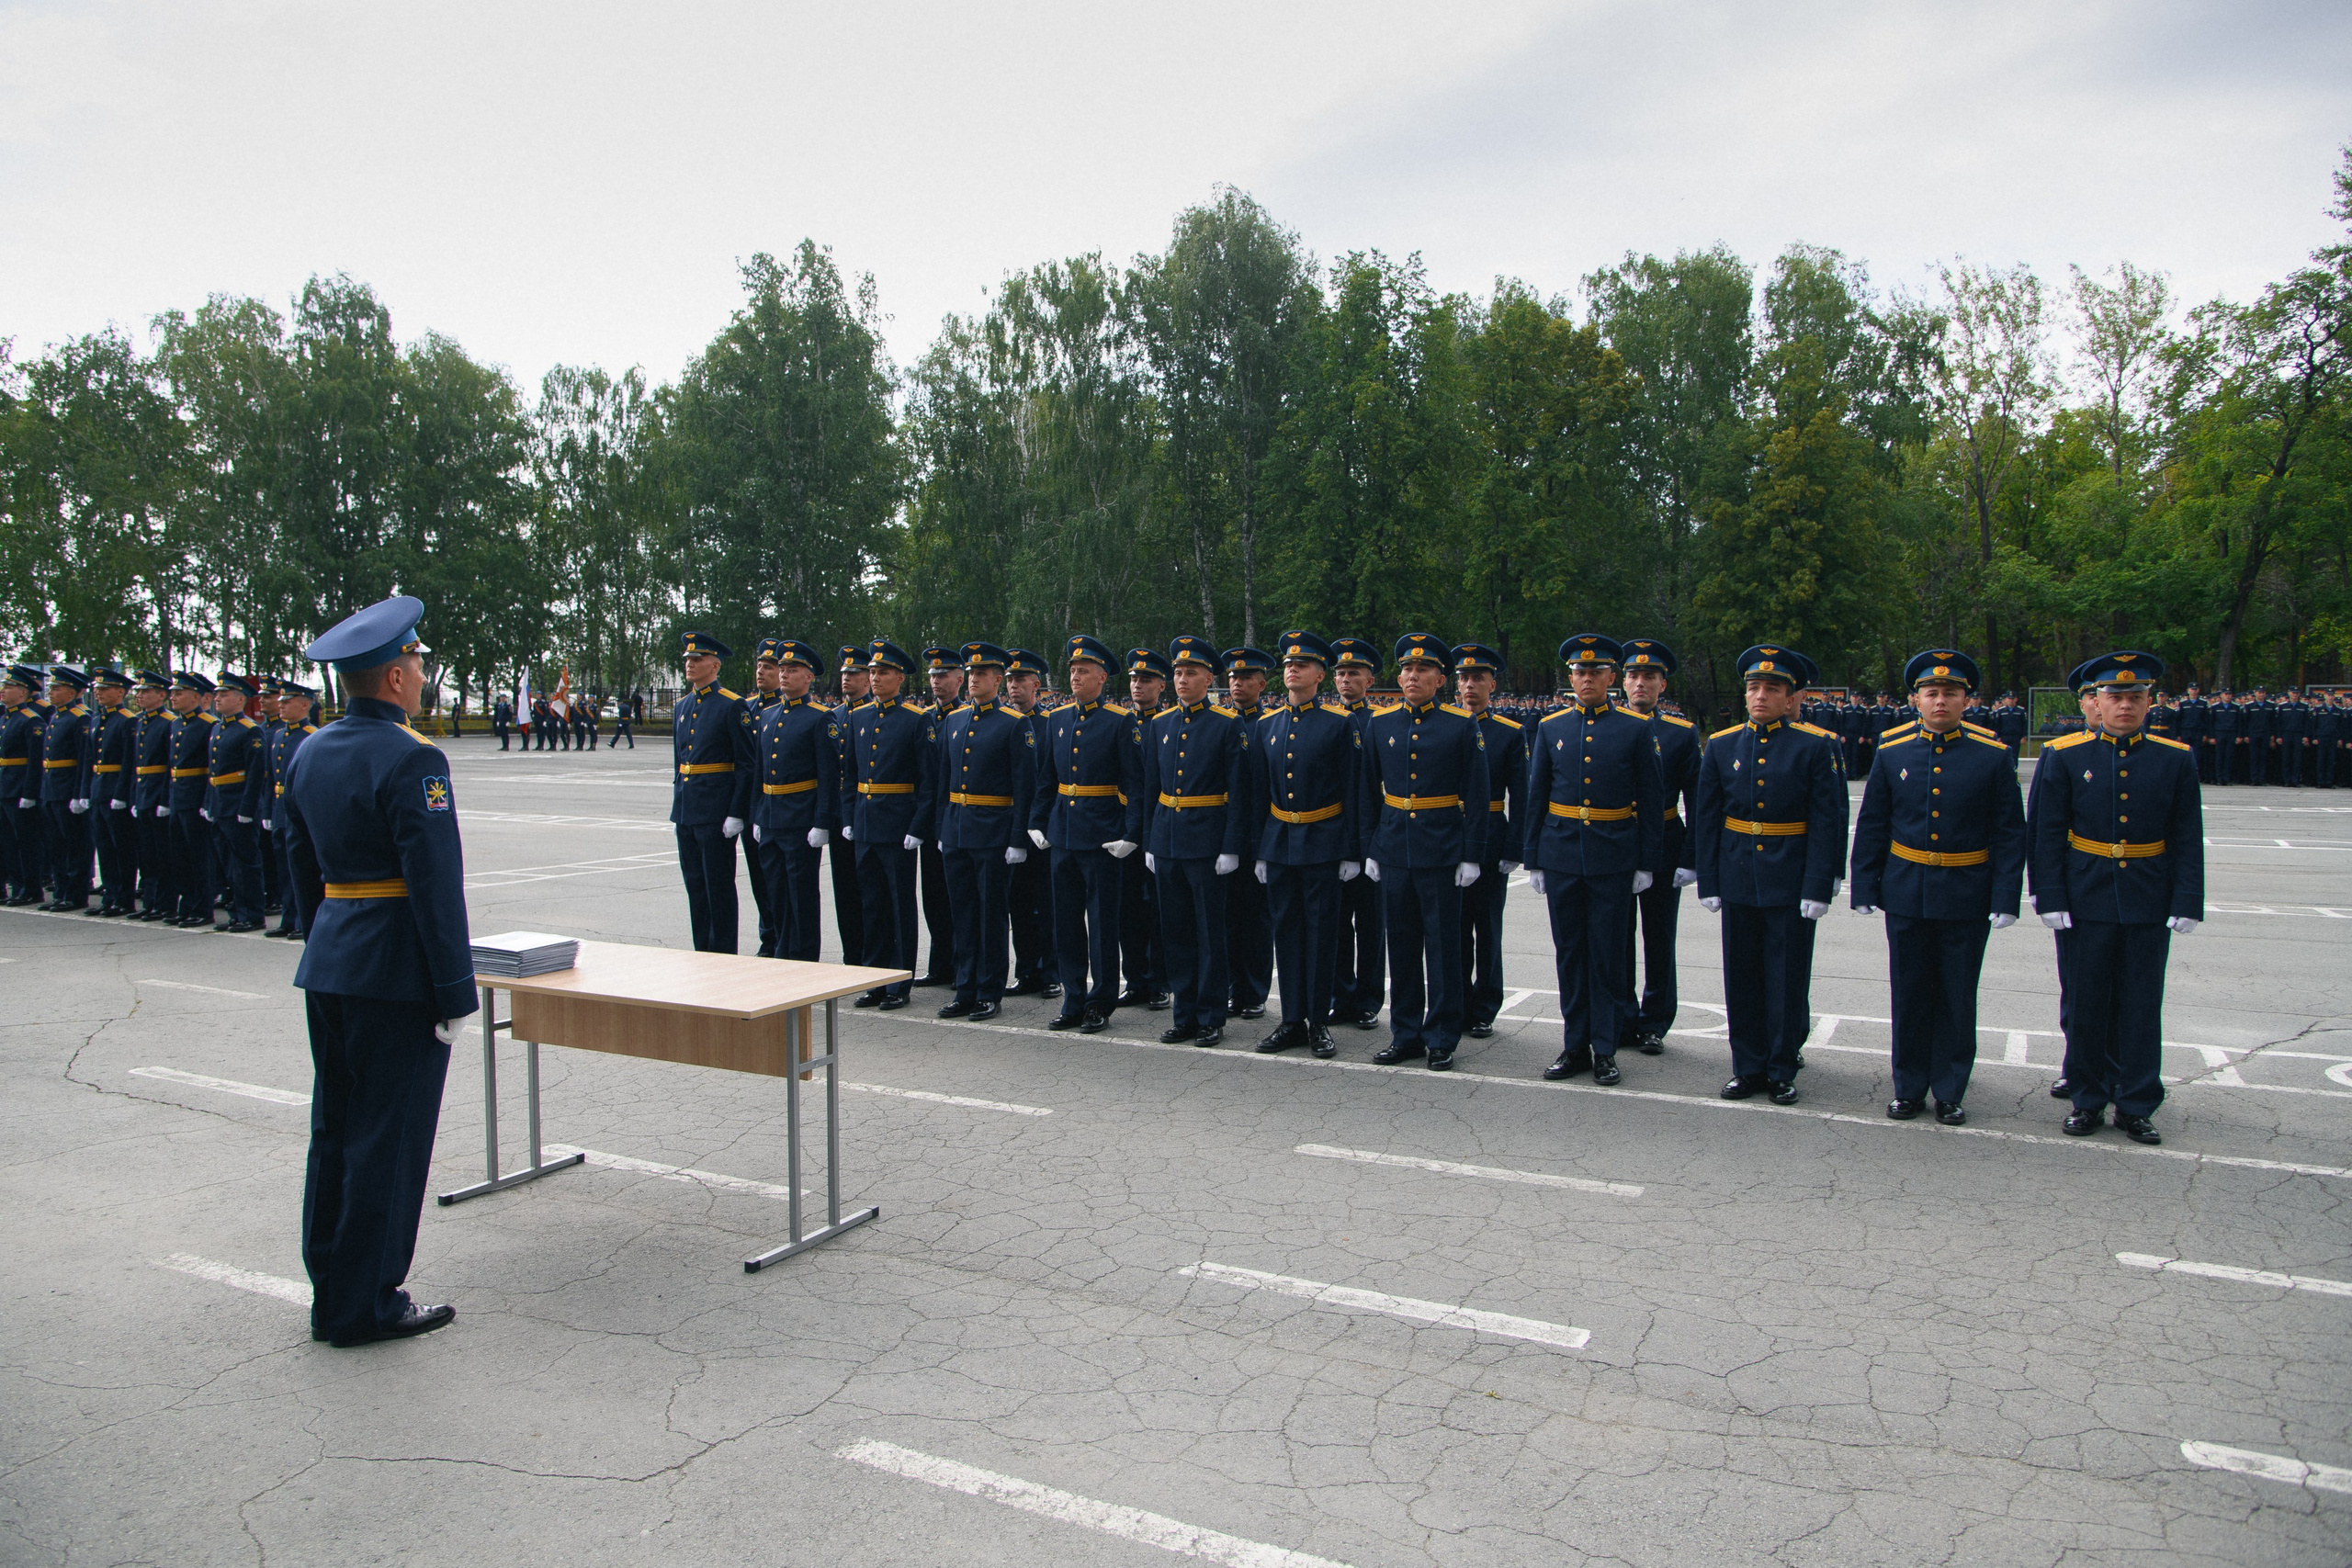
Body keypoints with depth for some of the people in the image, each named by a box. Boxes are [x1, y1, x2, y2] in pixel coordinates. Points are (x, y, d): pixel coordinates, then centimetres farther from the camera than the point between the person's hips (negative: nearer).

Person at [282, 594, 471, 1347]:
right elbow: (436, 882, -19)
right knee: (389, 1137, 1)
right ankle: (366, 1306, 11)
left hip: (329, 966, 9)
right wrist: (454, 992, -15)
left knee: (334, 1131, 15)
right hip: (398, 973, -9)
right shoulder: (411, 760, -17)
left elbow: (301, 863, 18)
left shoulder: (309, 752, 10)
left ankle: (330, 1294, 26)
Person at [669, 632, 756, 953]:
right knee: (694, 884, 12)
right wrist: (680, 798, 17)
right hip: (685, 811, 7)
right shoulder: (681, 706, 14)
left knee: (719, 886, -1)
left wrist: (736, 814, -15)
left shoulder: (733, 706, -8)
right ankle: (701, 953, 21)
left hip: (716, 810, -7)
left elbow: (747, 765, -11)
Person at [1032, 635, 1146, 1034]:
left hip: (1101, 835, -5)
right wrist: (1036, 823, 10)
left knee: (1102, 921, 2)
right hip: (1062, 833, 5)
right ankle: (1073, 1001, 19)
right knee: (1066, 921, 9)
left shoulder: (1122, 721, -6)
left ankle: (1101, 1004, 13)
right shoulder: (1056, 719, 10)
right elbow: (1045, 777, 15)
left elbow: (1134, 782, -8)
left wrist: (1131, 833, -13)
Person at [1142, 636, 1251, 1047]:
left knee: (1210, 932, 2)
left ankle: (1211, 1017, 12)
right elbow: (1150, 788, 14)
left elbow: (1239, 792, -8)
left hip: (1207, 843, -5)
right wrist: (1149, 843, 10)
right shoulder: (1159, 725, 10)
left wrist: (1231, 847, -13)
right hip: (1166, 840, 5)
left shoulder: (1229, 725, -5)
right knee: (1176, 930, 10)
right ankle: (1186, 1014, 20)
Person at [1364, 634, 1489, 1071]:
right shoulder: (1380, 725, 7)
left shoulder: (1462, 725, -3)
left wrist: (1471, 855, -7)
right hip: (1394, 851, 3)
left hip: (1442, 852, -3)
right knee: (1401, 946, 10)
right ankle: (1405, 1035, 20)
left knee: (1443, 946, 3)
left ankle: (1441, 1039, 13)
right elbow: (1368, 791, 11)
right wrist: (1369, 850, 7)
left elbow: (1477, 796, -3)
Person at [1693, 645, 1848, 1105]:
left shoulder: (1817, 747, -5)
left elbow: (1827, 822, -7)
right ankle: (1748, 1068, 21)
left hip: (1790, 882, -3)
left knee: (1787, 980, 5)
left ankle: (1782, 1071, 18)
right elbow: (1707, 820, 7)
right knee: (1742, 979, 9)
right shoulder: (1721, 745, 4)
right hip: (1738, 880, 3)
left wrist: (1818, 888, -12)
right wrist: (1708, 882, 3)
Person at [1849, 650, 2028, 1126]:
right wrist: (1865, 888, 2)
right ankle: (1909, 1087, 22)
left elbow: (2010, 834, -2)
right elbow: (1871, 828, 6)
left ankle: (1950, 1091, 21)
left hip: (1967, 898, -1)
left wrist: (2006, 898, -8)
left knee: (1957, 996, 8)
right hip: (1906, 894, 1)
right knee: (1909, 993, 9)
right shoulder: (1891, 754, 1)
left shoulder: (1993, 756, -3)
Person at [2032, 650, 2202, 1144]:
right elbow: (2048, 834, -2)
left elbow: (2187, 840, 2)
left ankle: (2137, 1106, 19)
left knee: (2142, 1006, 8)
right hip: (2087, 901, -1)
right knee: (2087, 1004, 8)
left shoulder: (2176, 760, 1)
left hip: (2150, 905, 1)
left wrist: (2187, 902, -5)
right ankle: (2089, 1099, 21)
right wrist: (2050, 898, -8)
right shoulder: (2065, 757, -2)